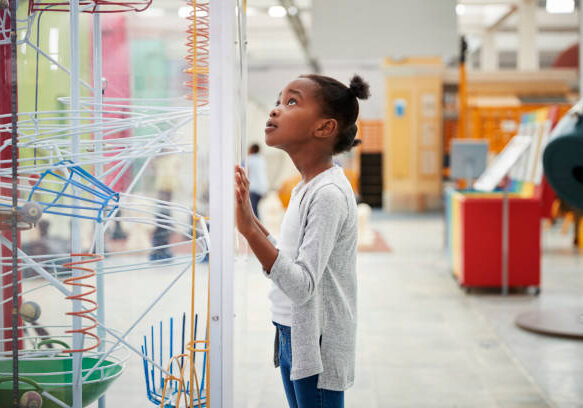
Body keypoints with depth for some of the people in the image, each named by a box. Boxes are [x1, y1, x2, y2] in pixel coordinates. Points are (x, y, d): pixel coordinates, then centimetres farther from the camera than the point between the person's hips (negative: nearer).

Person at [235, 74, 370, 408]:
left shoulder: (328, 193, -21)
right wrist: (251, 218, 10)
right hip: (293, 338, 9)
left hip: (317, 346, -9)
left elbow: (302, 285, -26)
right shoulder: (308, 188, 8)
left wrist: (250, 230, -32)